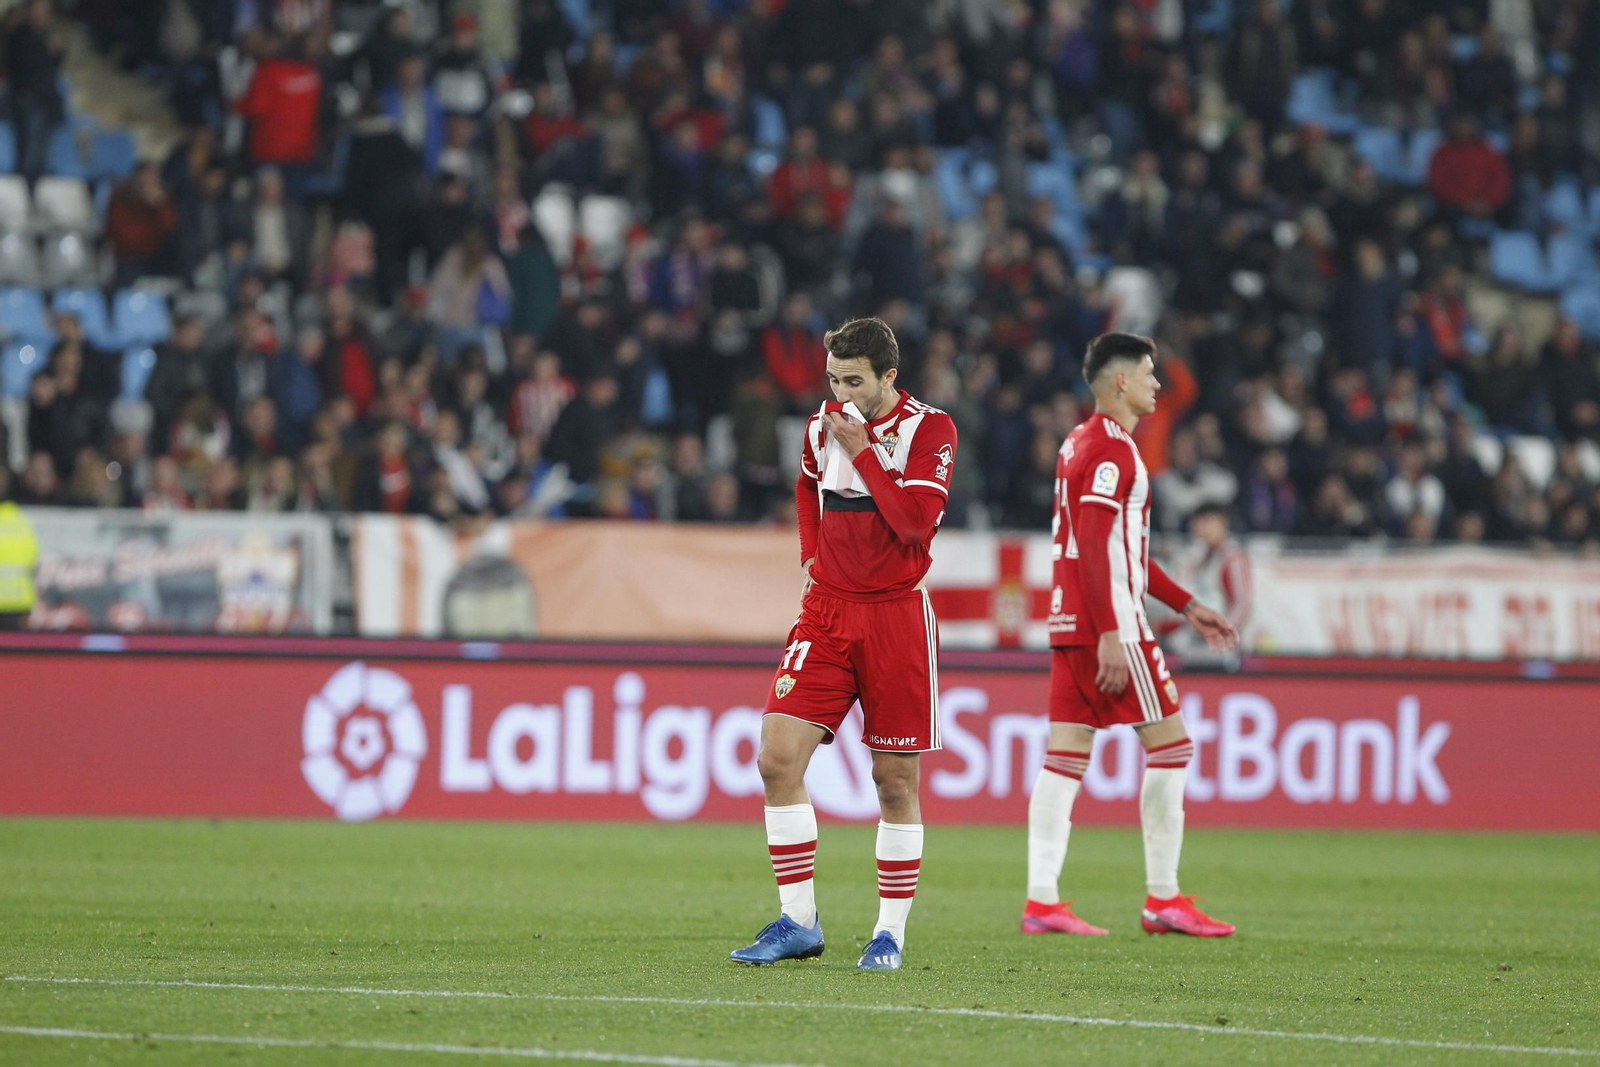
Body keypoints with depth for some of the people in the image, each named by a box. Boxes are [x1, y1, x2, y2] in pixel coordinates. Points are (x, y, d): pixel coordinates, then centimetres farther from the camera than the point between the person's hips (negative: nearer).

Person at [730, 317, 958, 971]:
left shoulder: (929, 430, -7)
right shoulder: (821, 427, 7)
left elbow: (916, 521, -20)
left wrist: (862, 450, -18)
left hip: (896, 616, -4)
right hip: (826, 611, 4)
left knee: (895, 781, 0)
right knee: (778, 757, -10)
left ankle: (891, 932, 11)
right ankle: (798, 922, -2)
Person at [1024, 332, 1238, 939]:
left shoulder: (1082, 444, 20)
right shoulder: (1110, 448, -12)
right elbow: (1095, 547, -20)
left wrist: (1186, 606, 27)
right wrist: (1111, 635, -23)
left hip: (1071, 624, 10)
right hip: (1108, 623, -10)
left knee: (1066, 754, 3)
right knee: (1169, 743, -3)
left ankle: (1041, 901, -2)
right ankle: (1164, 900, -1)